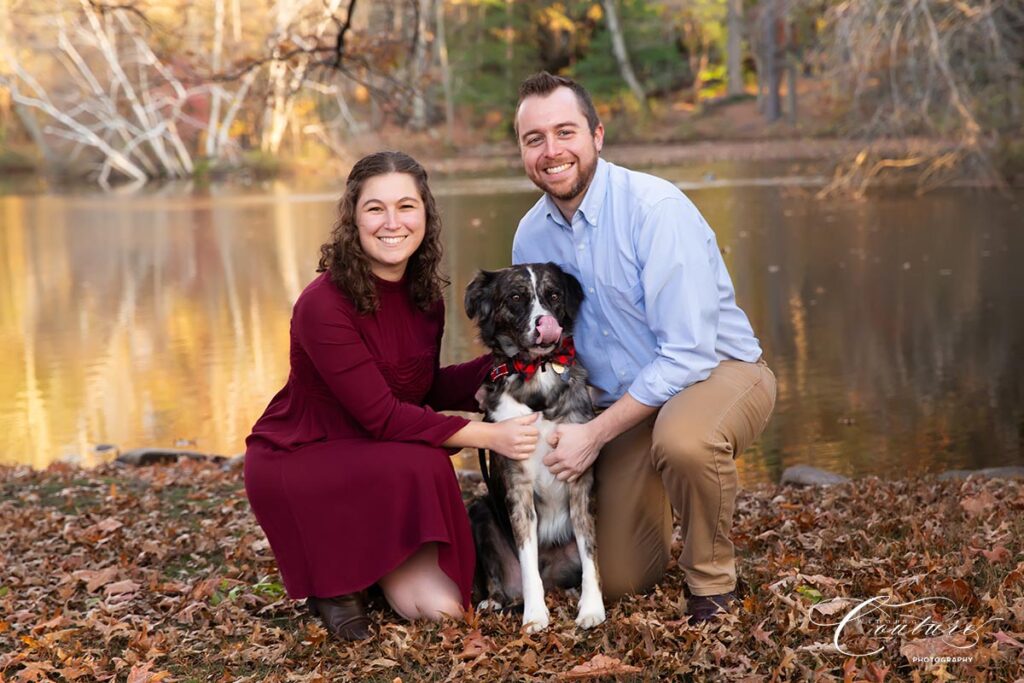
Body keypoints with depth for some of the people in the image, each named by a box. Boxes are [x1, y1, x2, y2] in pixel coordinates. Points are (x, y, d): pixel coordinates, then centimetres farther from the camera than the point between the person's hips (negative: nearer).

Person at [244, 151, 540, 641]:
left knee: (445, 607, -11)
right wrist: (489, 436, -29)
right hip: (296, 466, -6)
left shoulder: (423, 294, -1)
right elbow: (382, 416, -26)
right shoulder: (325, 304, -24)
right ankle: (333, 575, -9)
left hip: (371, 461, 6)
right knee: (420, 464, -35)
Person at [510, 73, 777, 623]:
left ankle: (714, 583, -14)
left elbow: (688, 354, -27)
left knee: (683, 438, -42)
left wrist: (595, 434, -25)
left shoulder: (656, 208, -23)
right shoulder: (530, 236, -3)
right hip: (626, 402, 6)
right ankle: (662, 498, 35)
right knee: (620, 581, 2)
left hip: (717, 371, -5)